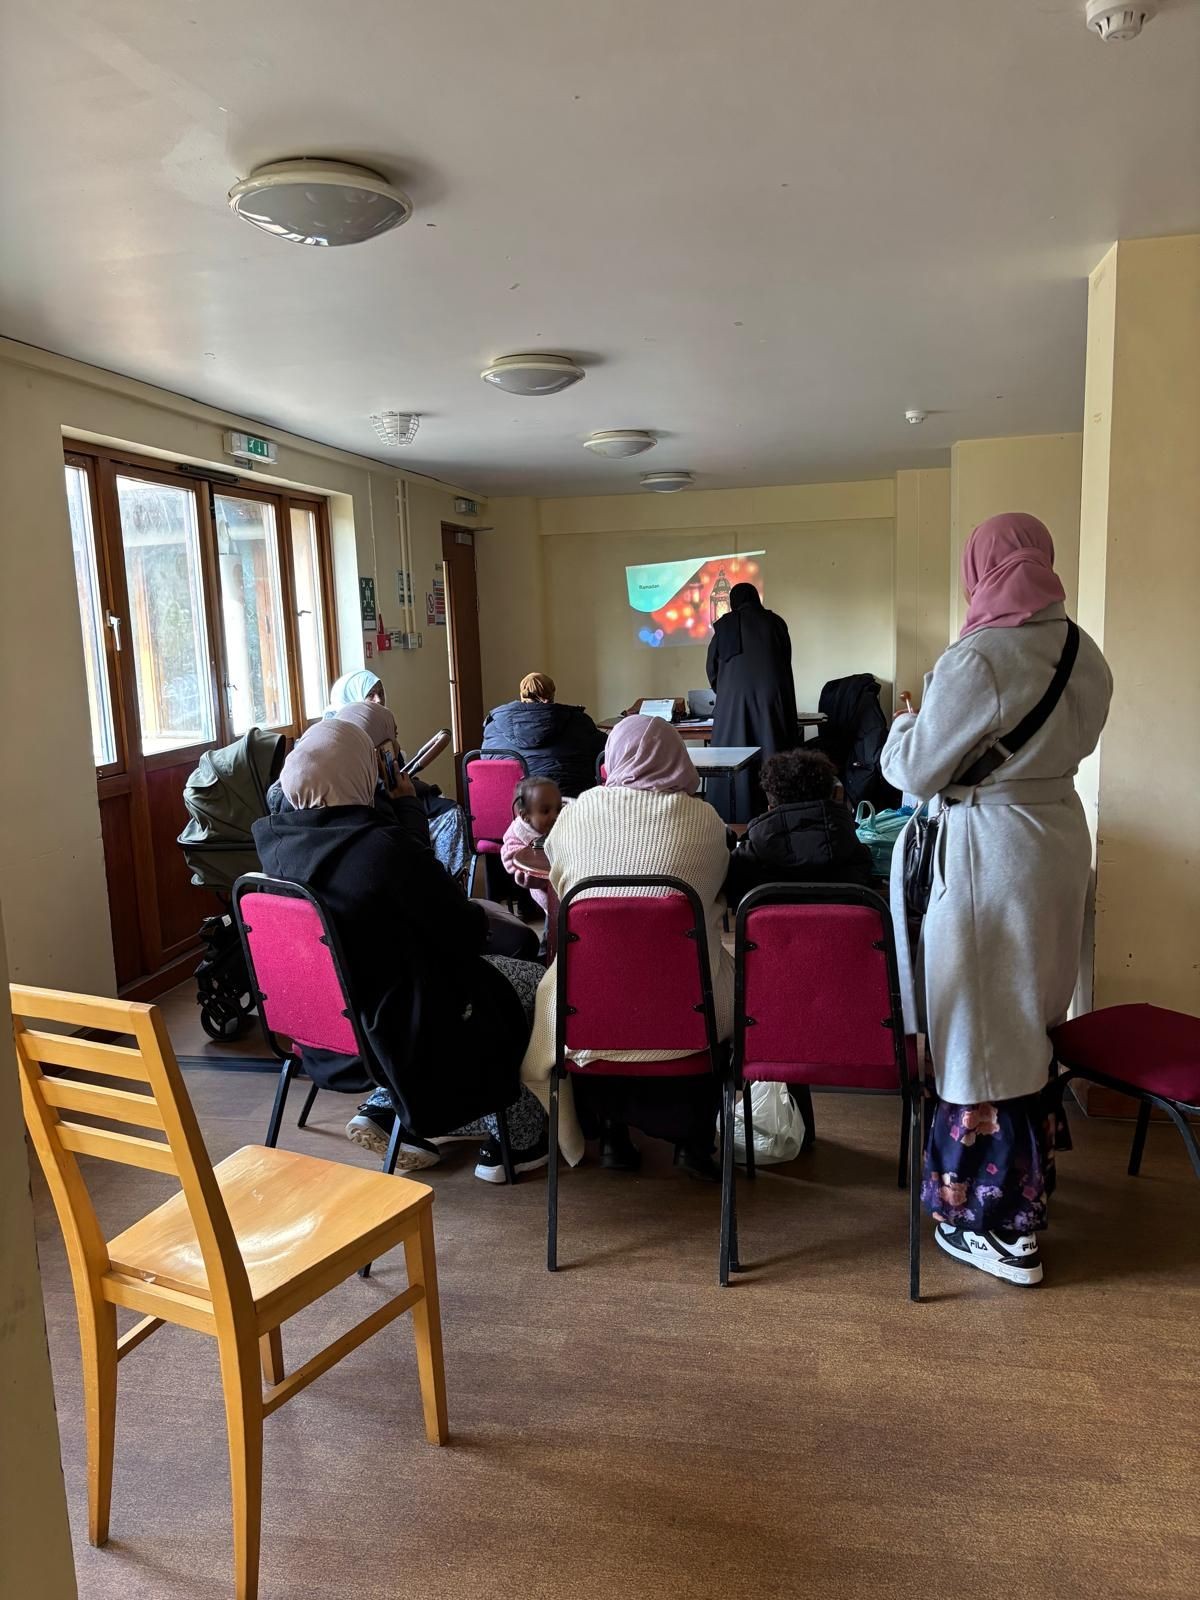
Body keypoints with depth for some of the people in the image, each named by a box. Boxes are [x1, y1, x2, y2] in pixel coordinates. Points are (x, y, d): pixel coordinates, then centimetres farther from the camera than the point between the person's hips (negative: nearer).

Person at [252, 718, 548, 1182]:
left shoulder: (273, 841, -9)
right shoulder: (385, 848, -31)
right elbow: (466, 933, -18)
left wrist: (401, 807, 5)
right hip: (404, 1035, -7)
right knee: (534, 982, 14)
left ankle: (391, 1113, 26)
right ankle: (514, 1141, 25)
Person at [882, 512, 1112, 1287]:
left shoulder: (980, 656, -20)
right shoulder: (1084, 653, 5)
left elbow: (918, 772, -14)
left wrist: (904, 724, 5)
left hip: (992, 851, -8)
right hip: (1060, 835, 8)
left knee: (985, 1030, 3)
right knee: (1031, 1022, 20)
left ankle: (1005, 1228, 15)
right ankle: (1026, 1190, 36)